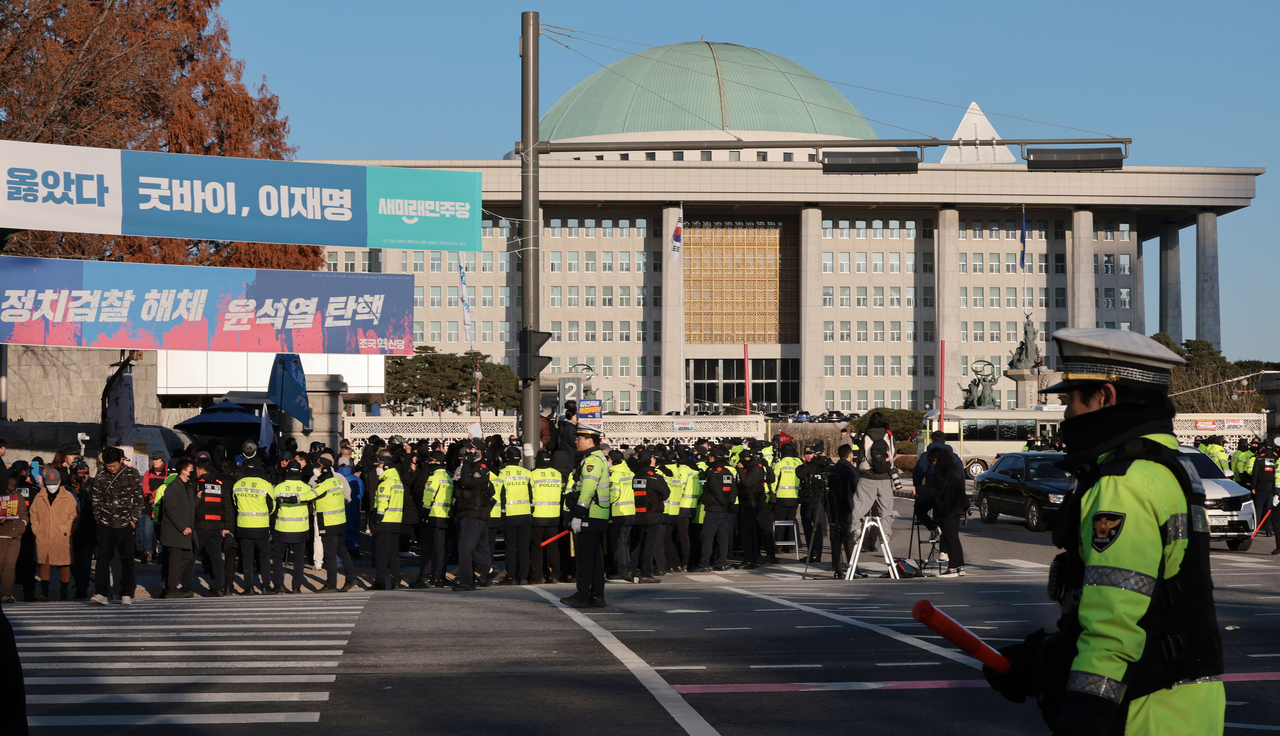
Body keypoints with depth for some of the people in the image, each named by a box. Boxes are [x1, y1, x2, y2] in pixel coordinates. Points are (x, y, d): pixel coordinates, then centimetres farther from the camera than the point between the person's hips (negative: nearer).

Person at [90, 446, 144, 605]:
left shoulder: (132, 475, -3)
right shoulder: (101, 475, 4)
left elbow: (138, 499, 1)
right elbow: (96, 498, 12)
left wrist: (133, 519, -3)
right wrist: (98, 517, 7)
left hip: (126, 525, -2)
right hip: (105, 524, 2)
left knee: (127, 560, 4)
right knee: (102, 558, -5)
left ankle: (126, 594, 11)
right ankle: (101, 594, -5)